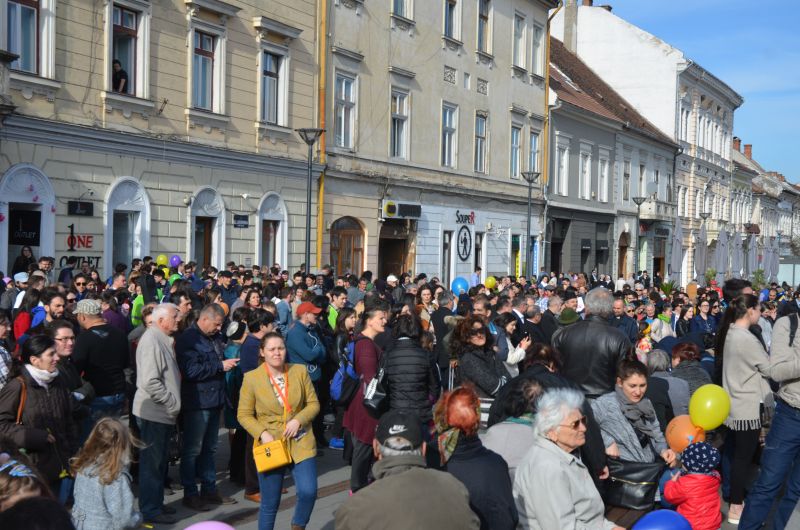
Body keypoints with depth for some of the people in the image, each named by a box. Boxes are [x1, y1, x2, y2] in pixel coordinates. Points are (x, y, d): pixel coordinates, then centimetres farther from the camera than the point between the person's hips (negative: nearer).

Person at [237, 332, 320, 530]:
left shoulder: (300, 371, 0)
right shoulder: (251, 378, -5)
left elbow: (313, 404, 5)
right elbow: (244, 415, -1)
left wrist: (298, 420, -13)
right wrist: (262, 433, -16)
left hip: (301, 443, 1)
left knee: (308, 492, -9)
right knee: (270, 503, 6)